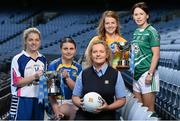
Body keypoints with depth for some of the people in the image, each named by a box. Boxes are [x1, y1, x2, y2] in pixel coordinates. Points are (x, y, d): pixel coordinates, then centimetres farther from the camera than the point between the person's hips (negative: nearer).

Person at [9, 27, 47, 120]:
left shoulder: (43, 59, 15)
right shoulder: (18, 59, -4)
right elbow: (16, 82, -11)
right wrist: (34, 76, -20)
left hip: (39, 100, 6)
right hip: (22, 101, -6)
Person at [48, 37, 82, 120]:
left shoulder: (78, 67, 7)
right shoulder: (53, 65, -4)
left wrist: (67, 77, -18)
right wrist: (56, 110, -17)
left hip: (73, 102, 5)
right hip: (59, 102, -5)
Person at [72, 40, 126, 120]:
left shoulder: (116, 74, 4)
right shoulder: (83, 74, 10)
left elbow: (121, 100, 6)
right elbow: (75, 96, 16)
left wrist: (108, 107, -11)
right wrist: (80, 104, -5)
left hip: (106, 115, 0)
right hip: (84, 115, 1)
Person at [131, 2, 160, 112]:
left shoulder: (151, 32, -9)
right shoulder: (136, 32, 13)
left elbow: (156, 55, -13)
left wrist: (150, 74, -18)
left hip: (147, 73, -8)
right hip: (137, 73, 8)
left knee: (149, 109, -2)